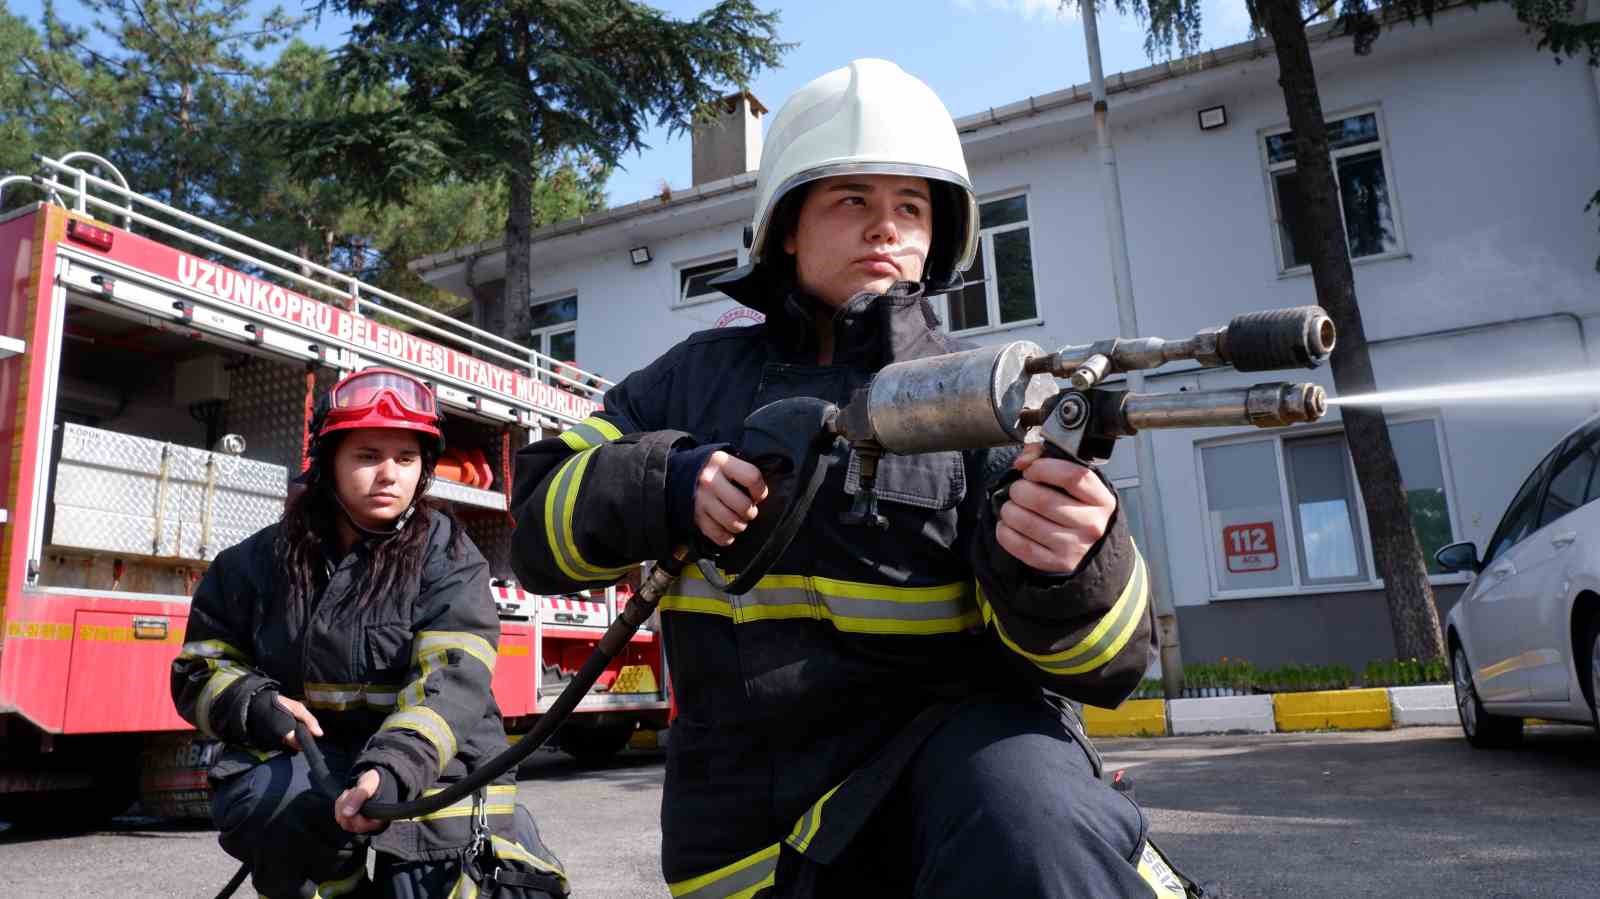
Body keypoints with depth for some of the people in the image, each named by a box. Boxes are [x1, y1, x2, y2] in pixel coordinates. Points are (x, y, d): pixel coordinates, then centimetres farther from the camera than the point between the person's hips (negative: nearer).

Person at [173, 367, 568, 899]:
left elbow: (451, 679, -21)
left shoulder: (448, 558, -8)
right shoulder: (263, 561, 3)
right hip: (296, 766, 2)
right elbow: (200, 667, 10)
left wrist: (395, 767, -38)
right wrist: (258, 706, -12)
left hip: (431, 774, -2)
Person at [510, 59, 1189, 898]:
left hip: (946, 742, -3)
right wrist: (664, 486, -17)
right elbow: (540, 517, 3)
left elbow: (1101, 659, -10)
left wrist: (1059, 569, -33)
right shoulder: (703, 375, 7)